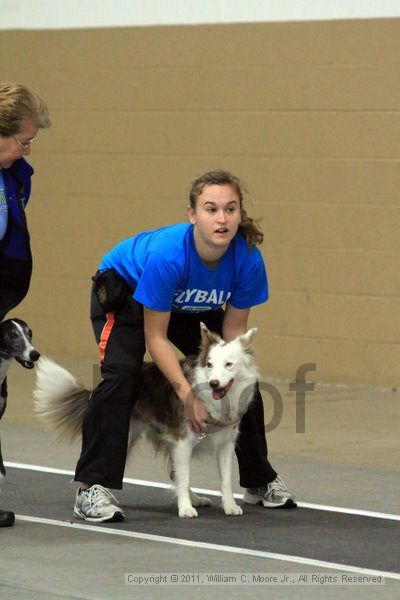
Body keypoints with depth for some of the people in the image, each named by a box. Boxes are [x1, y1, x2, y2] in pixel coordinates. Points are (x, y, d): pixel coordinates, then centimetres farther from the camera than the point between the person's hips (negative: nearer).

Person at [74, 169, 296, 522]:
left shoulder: (248, 260, -29)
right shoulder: (166, 255, -41)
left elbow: (234, 329, -12)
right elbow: (156, 337, -31)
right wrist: (187, 394, -36)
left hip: (191, 307, 5)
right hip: (124, 291, -5)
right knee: (121, 374, -27)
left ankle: (260, 481, 22)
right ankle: (93, 488, -24)